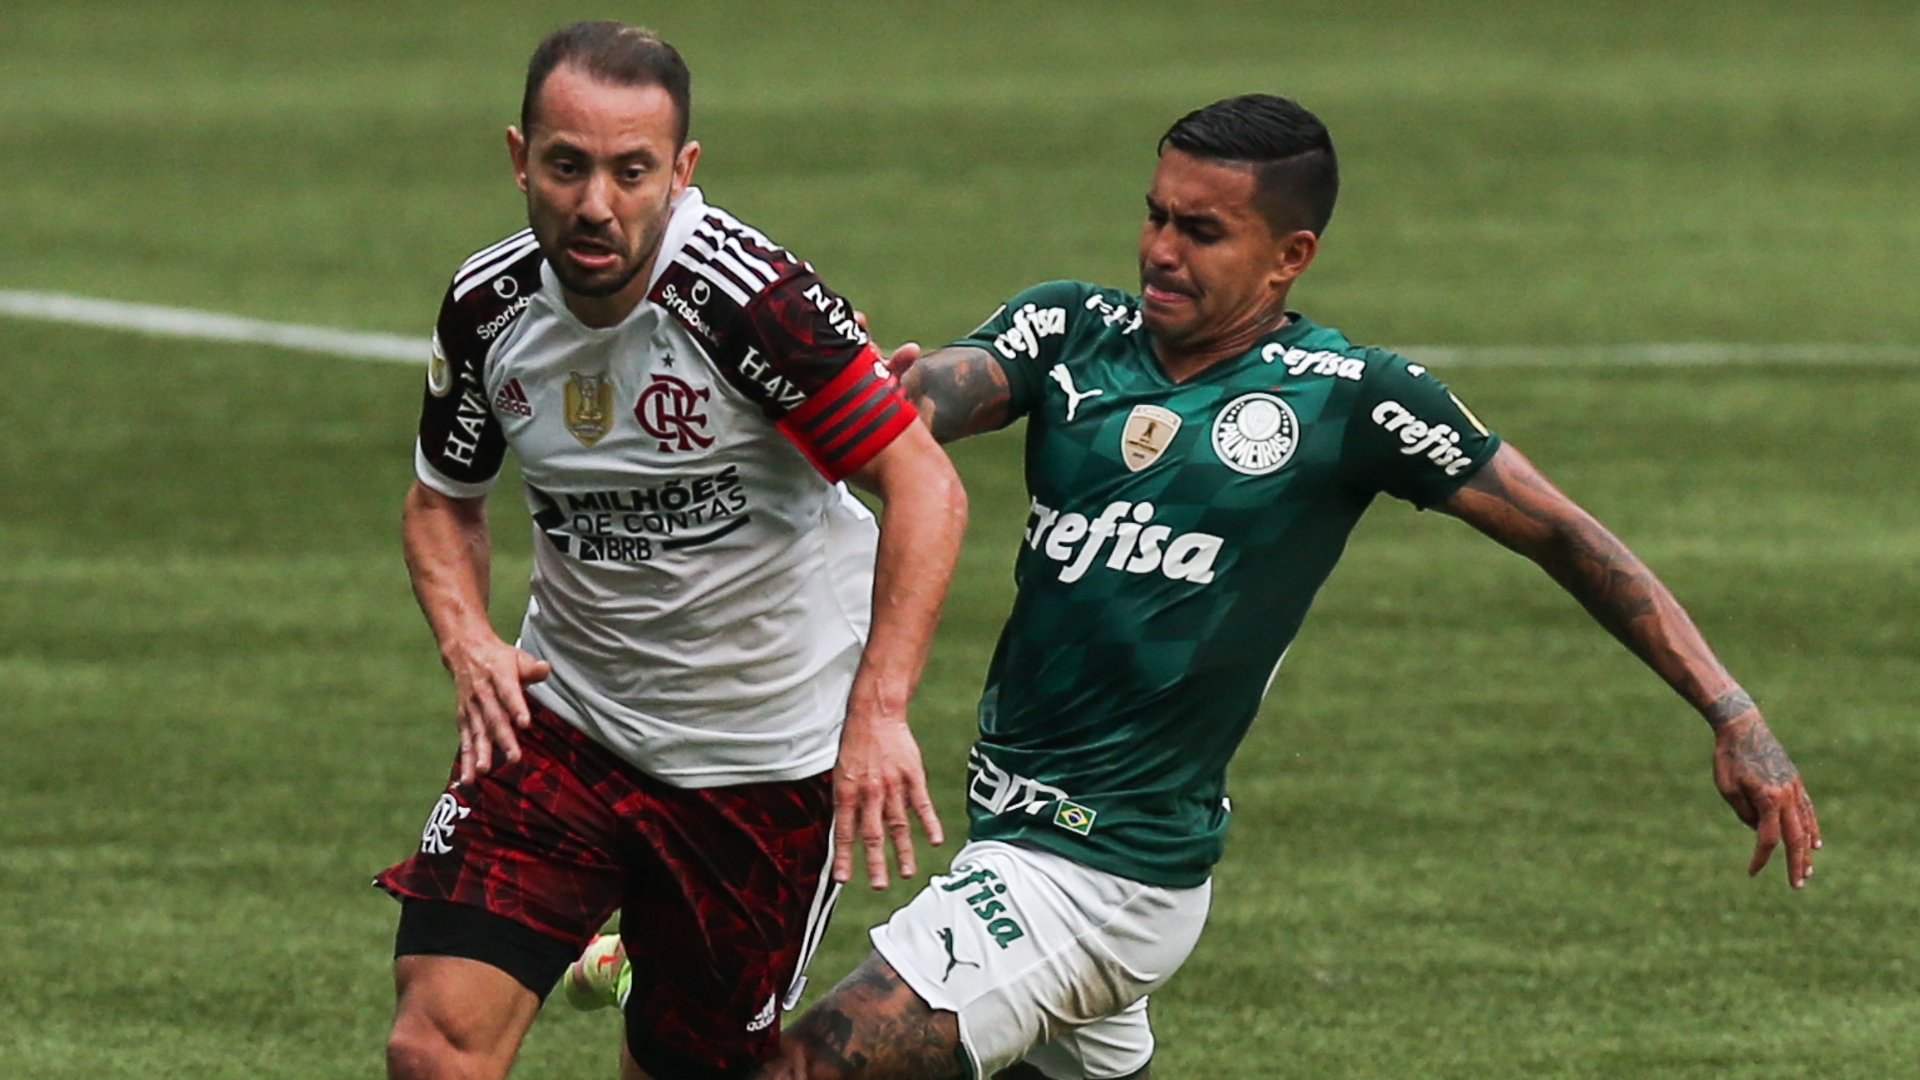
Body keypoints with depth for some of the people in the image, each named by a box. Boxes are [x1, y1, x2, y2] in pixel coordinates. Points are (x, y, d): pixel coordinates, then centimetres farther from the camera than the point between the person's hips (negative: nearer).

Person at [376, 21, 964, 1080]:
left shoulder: (748, 297, -23)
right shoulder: (487, 304, -6)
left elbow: (925, 488, -21)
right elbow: (443, 499, 12)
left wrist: (879, 708, -31)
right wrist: (467, 641, -8)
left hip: (764, 754, -4)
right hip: (562, 713, 4)